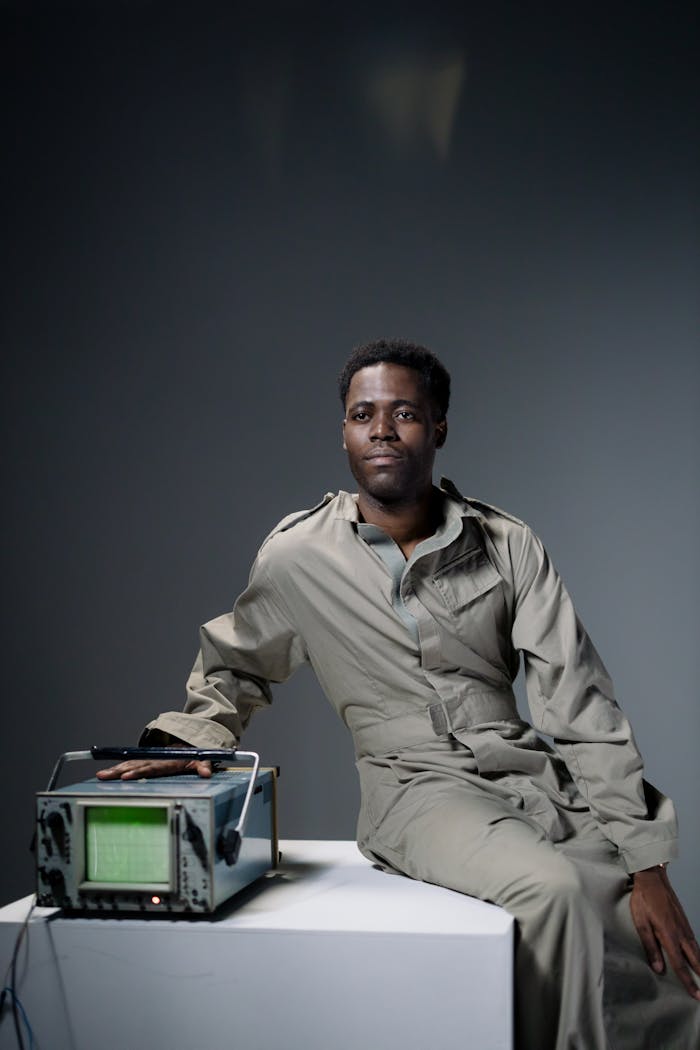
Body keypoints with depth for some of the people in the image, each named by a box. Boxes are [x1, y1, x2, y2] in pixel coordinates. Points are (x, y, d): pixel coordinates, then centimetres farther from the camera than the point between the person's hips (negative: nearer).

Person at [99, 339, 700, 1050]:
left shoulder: (508, 547, 3)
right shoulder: (297, 553, 1)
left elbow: (580, 705, -2)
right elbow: (234, 666, 19)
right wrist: (189, 738, -2)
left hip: (532, 775, 3)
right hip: (417, 791, -2)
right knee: (554, 889, -32)